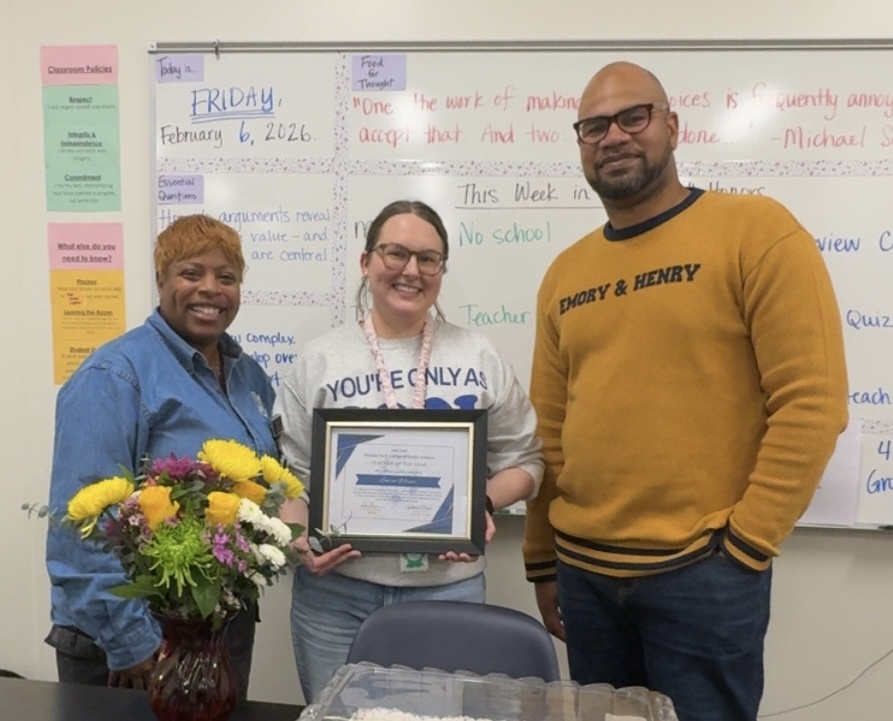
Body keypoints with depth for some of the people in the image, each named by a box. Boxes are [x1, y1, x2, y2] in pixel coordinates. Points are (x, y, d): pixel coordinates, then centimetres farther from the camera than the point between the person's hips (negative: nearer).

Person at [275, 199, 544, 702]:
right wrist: (302, 537, -13)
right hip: (336, 589, 0)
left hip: (449, 587, 0)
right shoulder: (322, 359, 3)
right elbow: (288, 471, 4)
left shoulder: (478, 357, 3)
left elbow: (524, 458, 7)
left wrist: (484, 505, -11)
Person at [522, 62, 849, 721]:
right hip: (584, 573, 5)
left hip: (702, 572, -5)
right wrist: (542, 561, 12)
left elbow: (811, 403, -11)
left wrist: (744, 545, -12)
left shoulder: (755, 230, -7)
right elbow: (550, 430, 11)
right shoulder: (565, 274, 8)